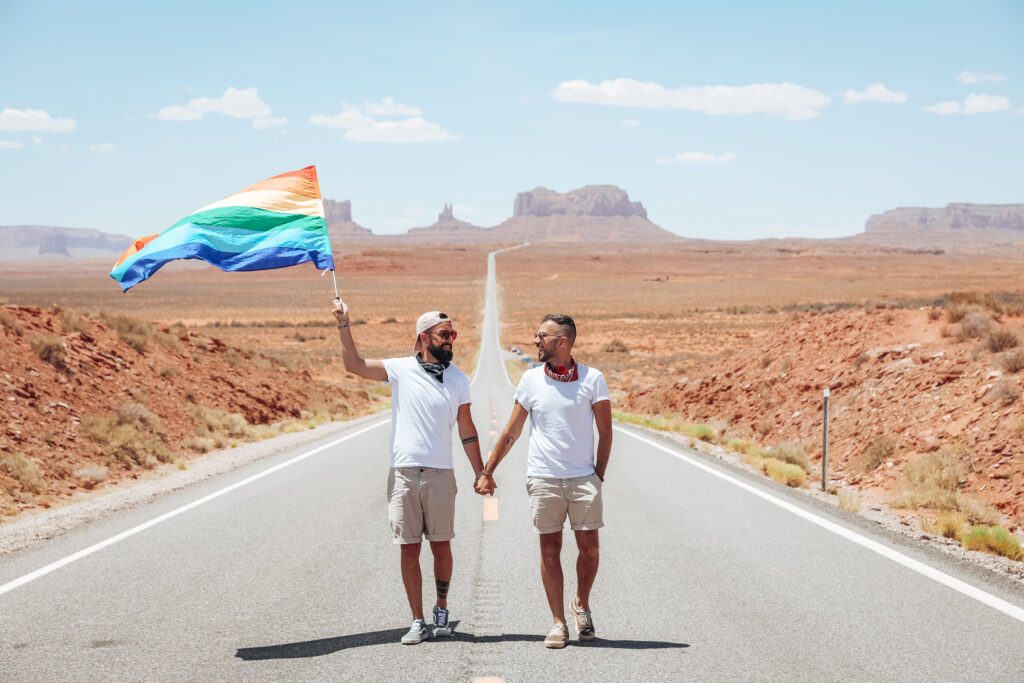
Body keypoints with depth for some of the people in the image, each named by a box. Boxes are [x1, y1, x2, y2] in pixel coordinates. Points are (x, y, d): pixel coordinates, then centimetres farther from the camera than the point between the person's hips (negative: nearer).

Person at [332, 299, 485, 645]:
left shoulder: (458, 379, 7)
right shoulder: (401, 369, 2)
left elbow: (467, 430, 11)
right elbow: (354, 365, -5)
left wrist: (480, 473, 9)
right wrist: (344, 324, -13)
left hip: (440, 473, 1)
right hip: (403, 473, -1)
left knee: (441, 546, 4)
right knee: (410, 549, 2)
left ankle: (442, 609, 24)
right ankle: (418, 621, 9)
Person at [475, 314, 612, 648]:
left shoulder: (593, 379, 0)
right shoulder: (531, 379, 4)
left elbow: (605, 433, 5)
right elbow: (511, 432, 10)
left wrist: (599, 476, 1)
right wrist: (487, 471, 11)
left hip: (583, 478, -1)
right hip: (543, 479, 1)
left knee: (589, 548, -1)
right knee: (550, 549, 1)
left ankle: (581, 605, 24)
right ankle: (558, 623, 9)